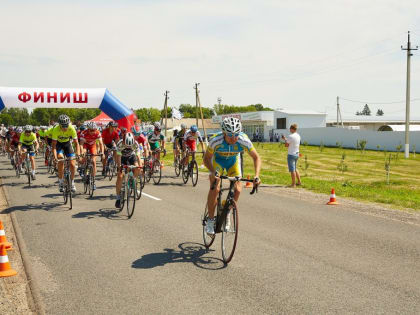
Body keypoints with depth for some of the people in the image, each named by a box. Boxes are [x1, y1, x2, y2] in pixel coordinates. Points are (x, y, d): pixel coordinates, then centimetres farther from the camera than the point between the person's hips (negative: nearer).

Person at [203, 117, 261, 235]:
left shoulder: (244, 141, -34)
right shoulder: (216, 141, -37)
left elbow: (256, 158, -21)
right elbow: (206, 158, -22)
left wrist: (257, 175, -35)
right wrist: (213, 172, -40)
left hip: (233, 160, 2)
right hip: (217, 160, -2)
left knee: (237, 190, -12)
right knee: (214, 189, -19)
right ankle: (210, 219, -3)